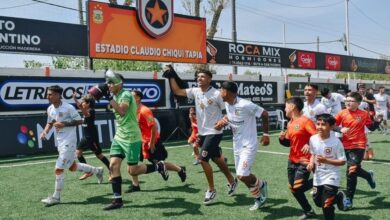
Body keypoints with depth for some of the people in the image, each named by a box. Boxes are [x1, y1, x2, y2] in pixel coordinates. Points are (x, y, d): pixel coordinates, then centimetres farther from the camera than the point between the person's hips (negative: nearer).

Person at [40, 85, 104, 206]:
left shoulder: (68, 108, -17)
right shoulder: (50, 109, 5)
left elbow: (79, 121, -11)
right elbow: (50, 123, 19)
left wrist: (64, 124, -21)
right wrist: (45, 131, 0)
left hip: (68, 142, -8)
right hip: (60, 142, 8)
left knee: (58, 169, -8)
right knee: (72, 167, 19)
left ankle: (56, 197, 5)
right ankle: (97, 170, 37)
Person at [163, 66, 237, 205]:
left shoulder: (217, 94, -16)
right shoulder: (195, 91, 1)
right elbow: (177, 91, 3)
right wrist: (171, 77, -4)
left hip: (214, 132, -7)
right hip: (202, 132, 7)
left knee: (203, 159, -13)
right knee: (217, 159, 18)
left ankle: (211, 190, 5)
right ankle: (232, 181, 39)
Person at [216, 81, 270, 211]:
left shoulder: (245, 105, -24)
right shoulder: (227, 104, 0)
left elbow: (264, 114, -14)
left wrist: (266, 134, -10)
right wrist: (224, 121, -1)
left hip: (249, 145, -8)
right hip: (237, 145, 8)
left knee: (242, 175, -15)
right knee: (242, 175, 12)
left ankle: (261, 185, 16)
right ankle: (259, 198, 31)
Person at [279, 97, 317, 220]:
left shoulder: (305, 121, -15)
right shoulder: (290, 123, 10)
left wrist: (309, 145, -34)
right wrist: (282, 138, -2)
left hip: (304, 161, -8)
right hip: (292, 160, 8)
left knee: (298, 188, -12)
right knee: (293, 189, 10)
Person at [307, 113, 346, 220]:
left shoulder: (336, 142, -19)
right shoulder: (313, 139, -5)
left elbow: (342, 161, -14)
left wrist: (326, 160, -25)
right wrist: (311, 163, -6)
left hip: (331, 177, -6)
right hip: (318, 177, 6)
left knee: (326, 205, -8)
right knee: (318, 202, 19)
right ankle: (338, 197, 44)